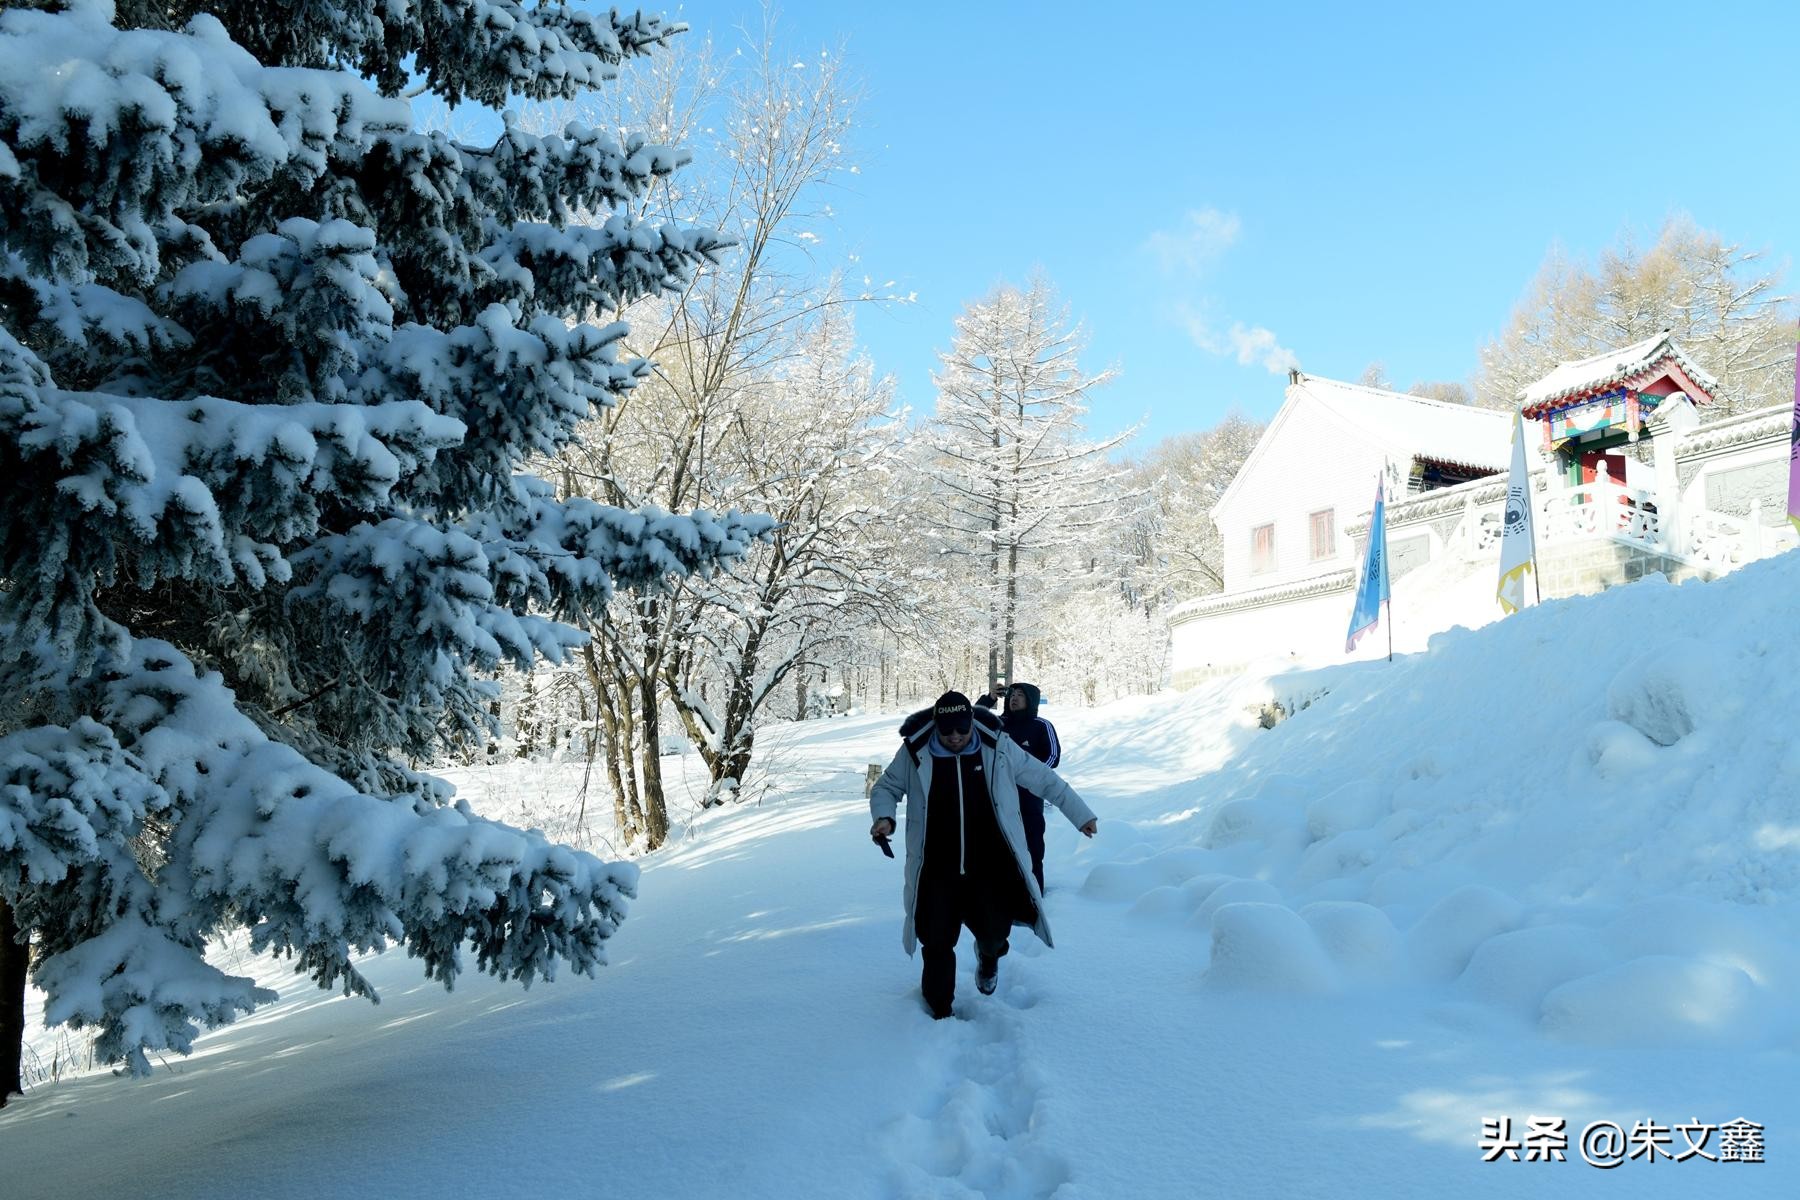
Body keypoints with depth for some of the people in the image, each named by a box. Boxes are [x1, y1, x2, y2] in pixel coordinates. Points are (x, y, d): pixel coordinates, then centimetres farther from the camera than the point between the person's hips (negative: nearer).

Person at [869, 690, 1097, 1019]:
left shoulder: (997, 746, -6)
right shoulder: (915, 751, -6)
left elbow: (1044, 779, 5)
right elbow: (885, 787, 9)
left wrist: (1081, 814, 11)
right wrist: (884, 815, -12)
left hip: (992, 864, 0)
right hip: (938, 867, 0)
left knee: (994, 929, -2)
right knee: (936, 941, 4)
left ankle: (988, 954, 37)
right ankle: (939, 1012, 25)